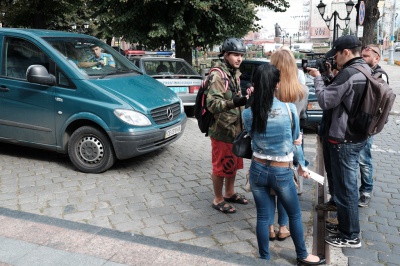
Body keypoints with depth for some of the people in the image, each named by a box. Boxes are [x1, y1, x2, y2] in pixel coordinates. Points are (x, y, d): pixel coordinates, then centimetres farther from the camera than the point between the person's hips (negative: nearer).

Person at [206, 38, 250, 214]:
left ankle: (230, 193, 38)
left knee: (234, 163, 20)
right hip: (222, 130, -9)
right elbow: (212, 104, -27)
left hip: (235, 128, 9)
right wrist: (234, 102, -39)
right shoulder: (218, 75, -19)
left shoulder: (235, 73, 10)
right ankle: (218, 200, 21)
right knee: (221, 166, 4)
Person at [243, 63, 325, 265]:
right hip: (282, 172, -1)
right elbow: (295, 141, 0)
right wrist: (301, 166, 14)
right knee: (295, 215, 19)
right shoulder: (290, 109, -12)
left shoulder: (248, 114, -10)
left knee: (262, 217, 15)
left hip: (258, 170, 2)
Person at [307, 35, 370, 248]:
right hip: (357, 136, 10)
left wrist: (317, 77, -6)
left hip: (344, 139, -10)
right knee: (346, 185, 19)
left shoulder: (348, 73, -21)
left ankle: (351, 236, 13)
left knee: (345, 188, 1)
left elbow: (325, 101, -18)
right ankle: (345, 225, 33)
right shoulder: (365, 69, 10)